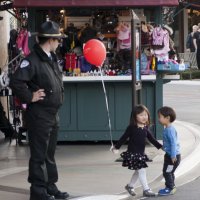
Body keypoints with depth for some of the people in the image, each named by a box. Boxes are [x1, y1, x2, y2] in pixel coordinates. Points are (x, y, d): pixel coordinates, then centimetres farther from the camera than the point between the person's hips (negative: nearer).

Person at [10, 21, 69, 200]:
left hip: (53, 114, 9)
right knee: (39, 155, -2)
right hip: (39, 115, -9)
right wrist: (30, 97, -18)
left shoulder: (52, 59, 12)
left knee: (50, 153, 17)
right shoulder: (33, 60, -17)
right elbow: (15, 82, -24)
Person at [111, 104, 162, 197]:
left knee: (138, 171, 17)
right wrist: (116, 147, -2)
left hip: (141, 153, 7)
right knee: (141, 170, -9)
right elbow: (124, 138, -5)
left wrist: (161, 147, 4)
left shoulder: (145, 129, 6)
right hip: (132, 153, -7)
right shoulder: (131, 128, -11)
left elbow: (152, 139, 10)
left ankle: (130, 186, 36)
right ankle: (146, 189, -4)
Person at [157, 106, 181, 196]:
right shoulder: (168, 129, 10)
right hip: (169, 155, 10)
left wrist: (173, 156, -27)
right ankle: (171, 187, 30)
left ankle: (170, 188, 6)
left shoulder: (170, 130, -22)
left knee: (167, 172, -3)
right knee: (169, 172, 19)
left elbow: (173, 143, -26)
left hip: (173, 156, -10)